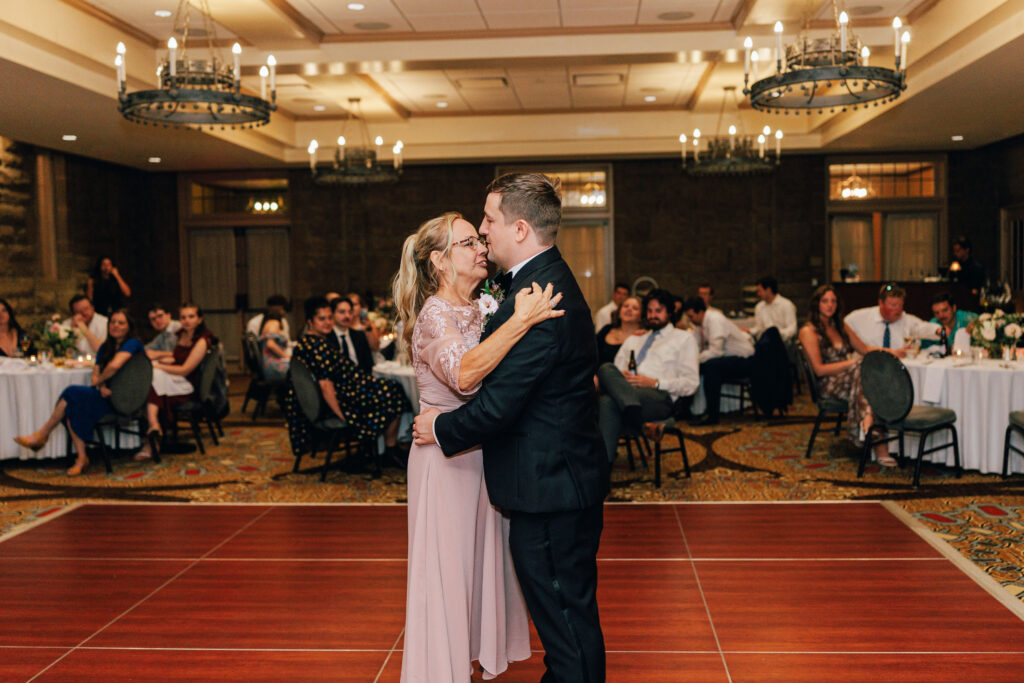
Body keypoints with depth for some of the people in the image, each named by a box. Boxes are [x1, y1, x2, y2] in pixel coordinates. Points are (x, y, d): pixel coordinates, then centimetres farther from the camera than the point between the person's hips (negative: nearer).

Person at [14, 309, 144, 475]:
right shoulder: (105, 347, 18)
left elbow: (115, 365, -24)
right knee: (72, 407, -19)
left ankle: (41, 435, -2)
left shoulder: (133, 343, -8)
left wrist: (98, 382, -7)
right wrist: (102, 386, -12)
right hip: (107, 395, 8)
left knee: (72, 394, -19)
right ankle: (81, 458, -16)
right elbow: (96, 373, 11)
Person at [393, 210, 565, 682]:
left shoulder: (478, 311, 8)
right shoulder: (434, 314, -18)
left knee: (481, 555, 19)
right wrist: (520, 322, -44)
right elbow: (463, 373, -38)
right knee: (447, 567, 4)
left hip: (481, 452, 8)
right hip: (446, 460, -8)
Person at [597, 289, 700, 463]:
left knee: (608, 403, -37)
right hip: (625, 391, 4)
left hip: (661, 398, -4)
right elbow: (616, 370, 25)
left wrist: (655, 383, -8)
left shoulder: (684, 338, 18)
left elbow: (691, 384, 6)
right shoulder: (633, 340, 35)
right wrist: (620, 376, -3)